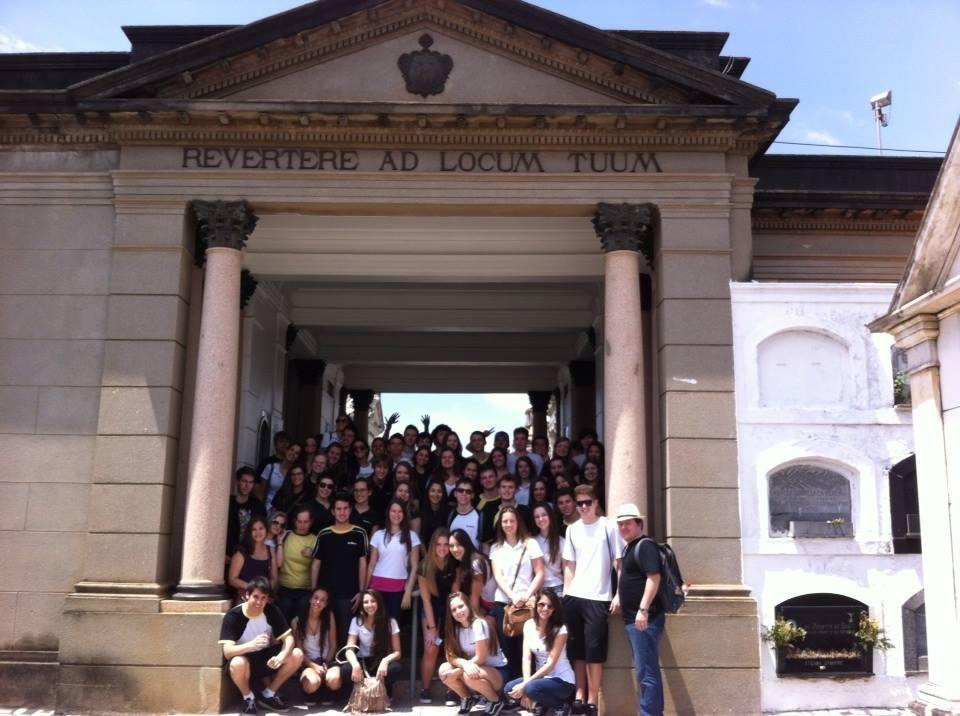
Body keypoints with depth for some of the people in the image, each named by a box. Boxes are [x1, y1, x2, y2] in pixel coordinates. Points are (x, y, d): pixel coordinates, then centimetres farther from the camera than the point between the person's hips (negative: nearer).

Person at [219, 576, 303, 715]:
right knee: (237, 663, -39)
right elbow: (227, 652, -30)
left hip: (265, 659, 4)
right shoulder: (233, 616, -22)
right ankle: (248, 697, -6)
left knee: (297, 655, -18)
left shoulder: (272, 611, -10)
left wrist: (282, 655, -34)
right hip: (245, 661, -4)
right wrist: (252, 644, -48)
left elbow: (288, 638, -11)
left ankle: (268, 694, 1)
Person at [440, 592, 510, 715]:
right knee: (444, 669, -18)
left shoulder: (478, 624, -19)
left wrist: (452, 673, -21)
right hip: (474, 669, 6)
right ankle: (467, 698, 6)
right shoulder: (455, 628, 0)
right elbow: (451, 656, -8)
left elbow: (480, 659, -21)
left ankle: (496, 701, -7)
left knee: (469, 676, -36)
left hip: (497, 672, -6)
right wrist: (464, 664, -31)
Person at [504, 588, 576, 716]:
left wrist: (526, 685, -24)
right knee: (509, 689, -16)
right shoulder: (529, 625, -1)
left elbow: (551, 664, -20)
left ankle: (561, 706, -4)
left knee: (532, 688, -32)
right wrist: (526, 682, -22)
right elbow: (526, 657, -6)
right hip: (541, 676, 5)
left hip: (561, 680, -5)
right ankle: (541, 704, 8)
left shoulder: (560, 630, -17)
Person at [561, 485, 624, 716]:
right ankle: (580, 695, 16)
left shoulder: (608, 527, -1)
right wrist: (566, 593, 5)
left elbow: (618, 562, -3)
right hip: (574, 597, 4)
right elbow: (569, 565, 14)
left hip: (598, 598, -4)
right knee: (577, 650, 8)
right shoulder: (572, 529, 12)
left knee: (594, 651, -3)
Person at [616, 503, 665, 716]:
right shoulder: (629, 547, 18)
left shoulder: (645, 545, -12)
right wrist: (621, 600, 22)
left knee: (646, 671, -9)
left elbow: (654, 577, -21)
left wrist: (643, 609, -26)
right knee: (646, 670, 14)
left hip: (644, 618, -10)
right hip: (632, 618, 10)